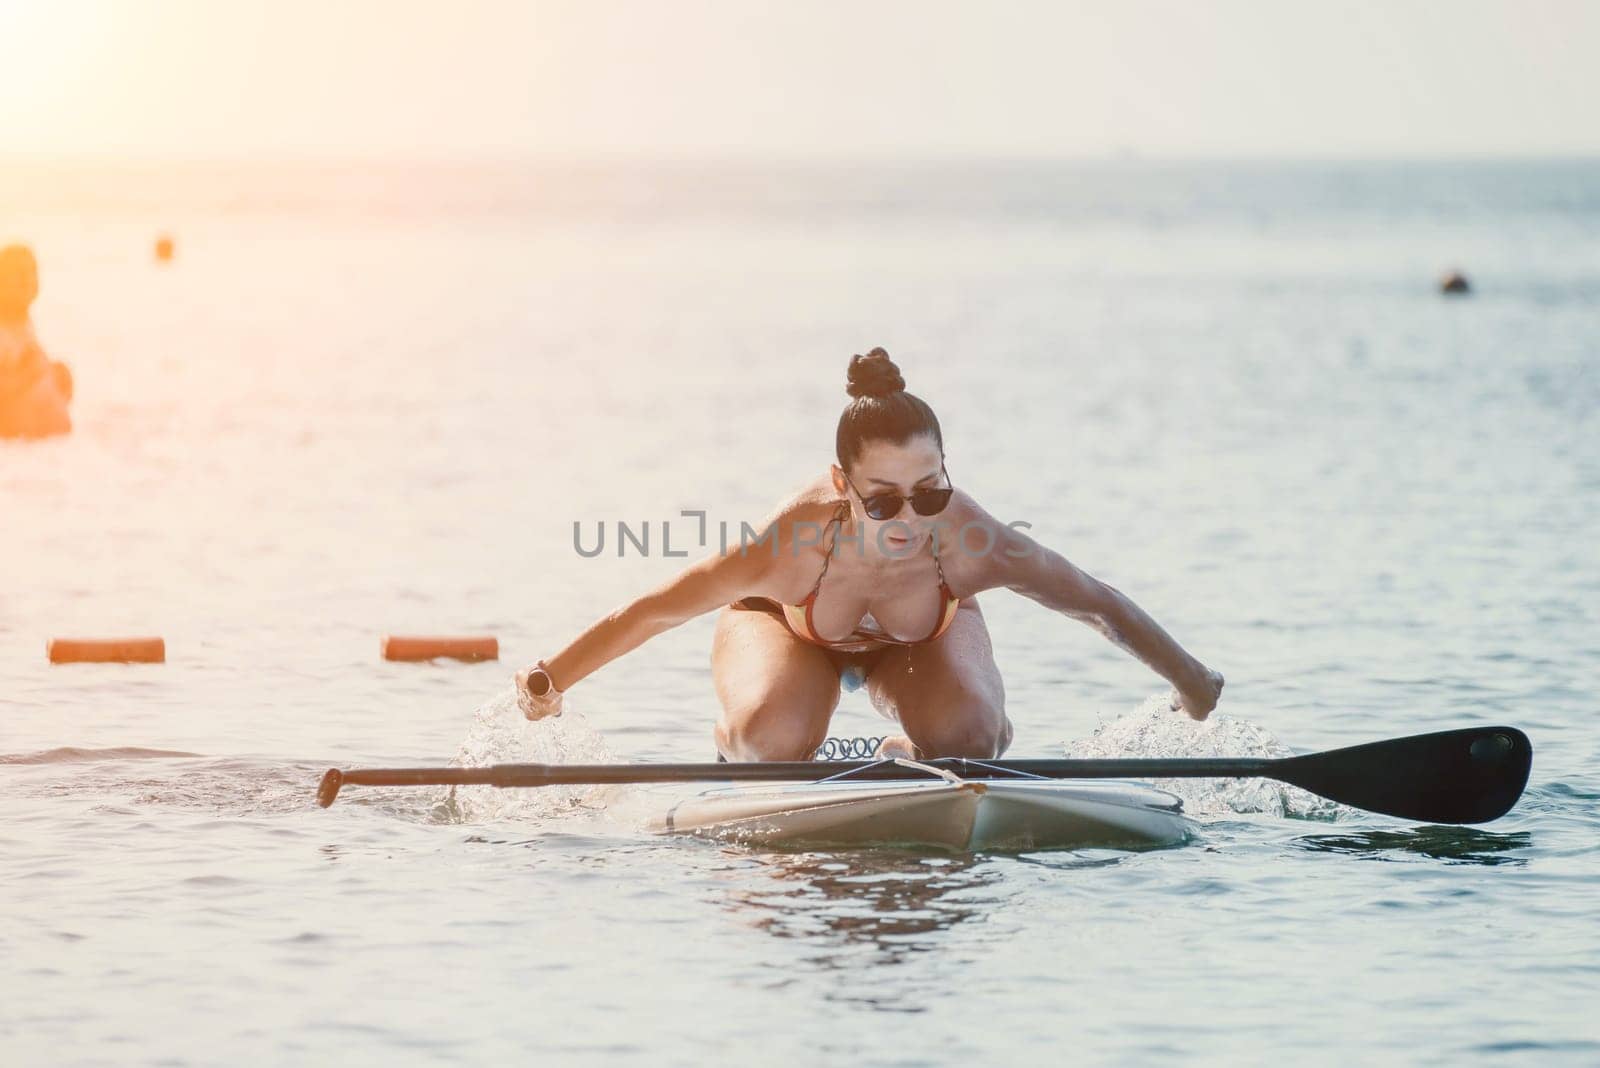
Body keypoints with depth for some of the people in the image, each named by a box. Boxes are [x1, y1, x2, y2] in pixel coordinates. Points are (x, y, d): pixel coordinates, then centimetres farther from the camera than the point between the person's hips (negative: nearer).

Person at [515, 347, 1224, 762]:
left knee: (966, 738, -26)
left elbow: (1102, 605, -24)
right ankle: (734, 744, 8)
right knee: (774, 737, -31)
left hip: (921, 637, 1)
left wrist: (1189, 680, -12)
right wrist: (549, 683, -24)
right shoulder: (789, 548, -43)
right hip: (788, 626, -1)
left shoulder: (972, 545, -40)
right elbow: (652, 612, -30)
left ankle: (901, 760, 11)